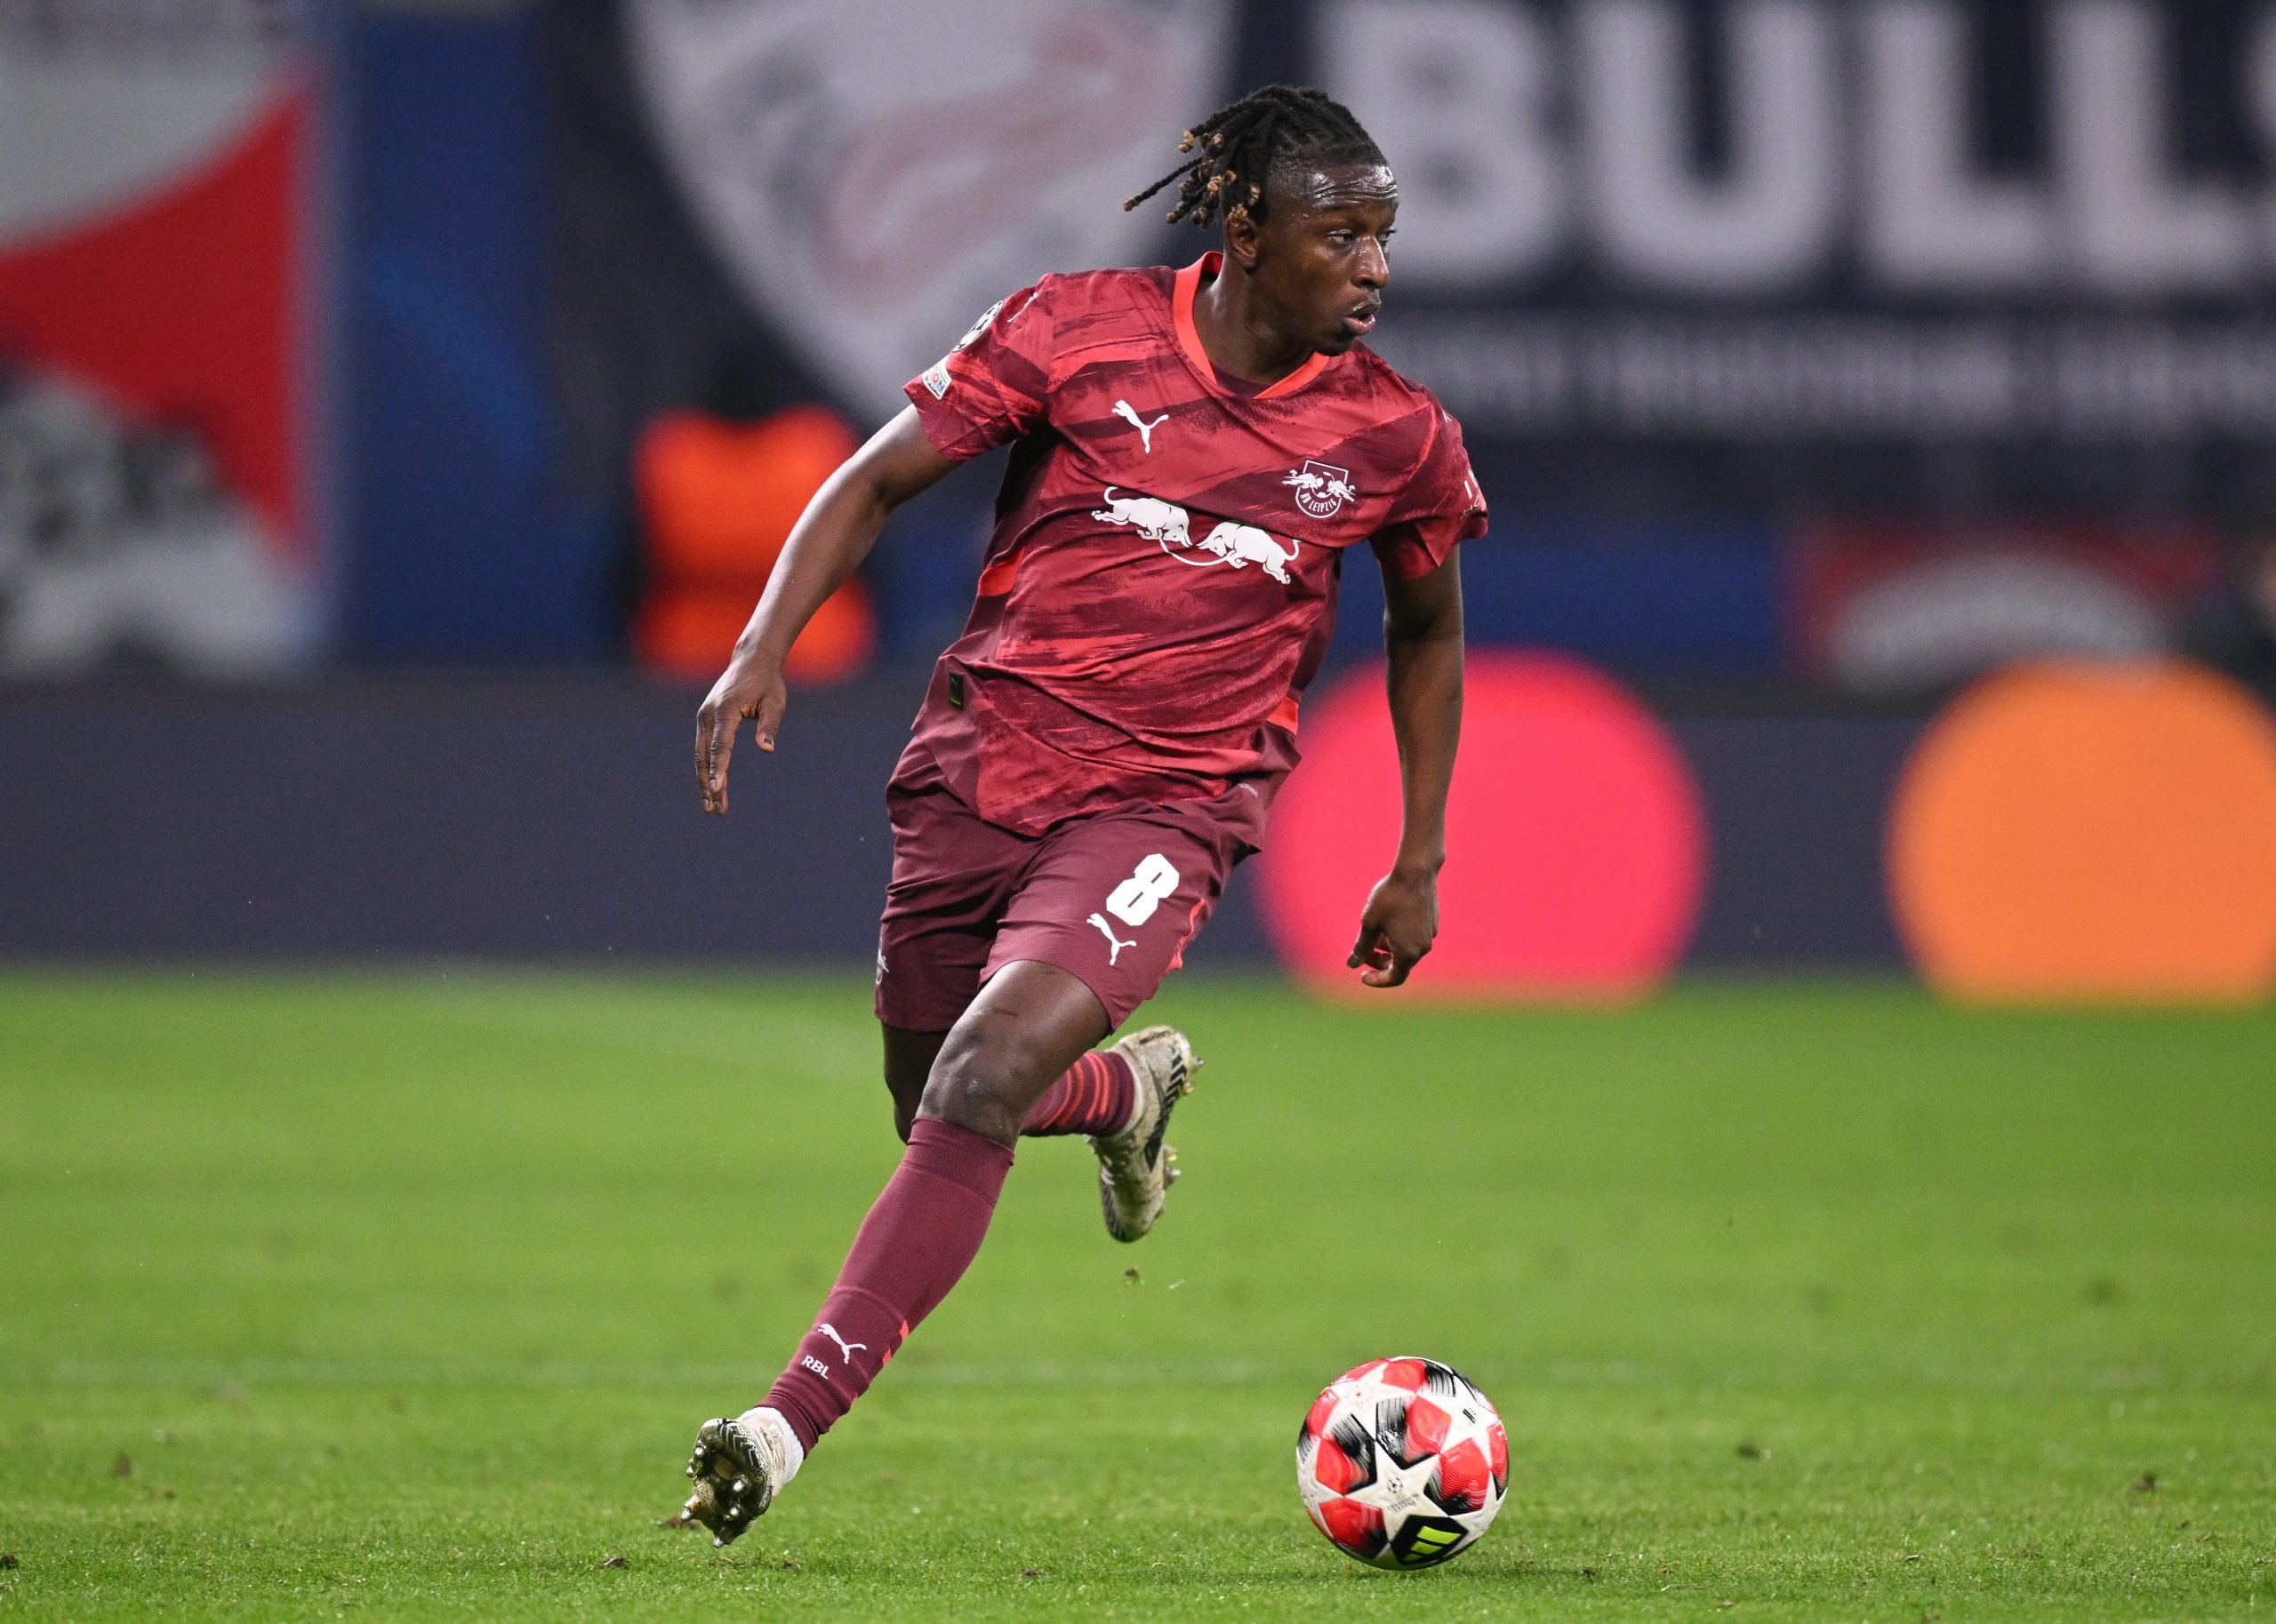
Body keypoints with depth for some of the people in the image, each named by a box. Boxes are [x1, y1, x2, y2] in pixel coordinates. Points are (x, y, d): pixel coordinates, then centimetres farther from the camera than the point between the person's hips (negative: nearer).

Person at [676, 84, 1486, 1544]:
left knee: (981, 1079, -24)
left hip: (1169, 802, -2)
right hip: (984, 761, 2)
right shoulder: (1078, 330, -6)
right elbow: (880, 481, 2)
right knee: (935, 1113, 15)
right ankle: (1131, 1088, 50)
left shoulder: (1399, 439, -2)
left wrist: (1421, 862, 17)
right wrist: (767, 645, -12)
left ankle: (794, 1422, -24)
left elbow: (1428, 628, 17)